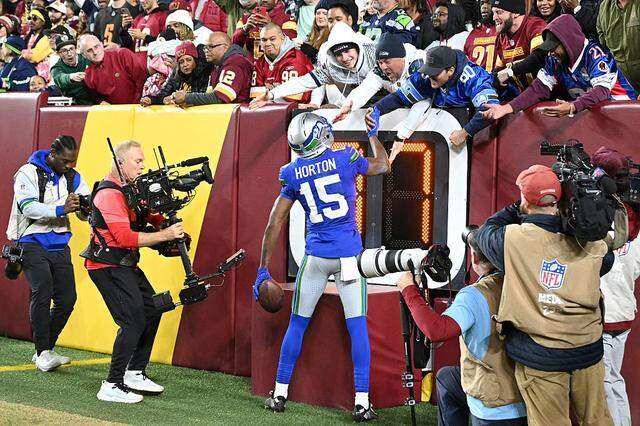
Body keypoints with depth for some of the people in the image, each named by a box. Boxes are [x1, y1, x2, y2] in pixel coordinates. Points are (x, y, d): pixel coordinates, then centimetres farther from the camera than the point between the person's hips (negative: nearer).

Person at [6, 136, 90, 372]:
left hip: (60, 245, 5)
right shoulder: (28, 173, -7)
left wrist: (86, 206, -17)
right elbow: (28, 207, -20)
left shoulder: (73, 178, 9)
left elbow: (86, 214, 7)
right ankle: (43, 352, -12)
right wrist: (61, 209, -32)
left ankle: (46, 350, 17)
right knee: (42, 292, -20)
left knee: (67, 298, 0)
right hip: (33, 244, -5)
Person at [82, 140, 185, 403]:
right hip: (107, 266, -10)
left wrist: (164, 222, -7)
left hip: (125, 264, 10)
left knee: (152, 311, 13)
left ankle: (134, 374, 22)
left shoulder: (131, 189, 11)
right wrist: (165, 235, -26)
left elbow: (149, 216, 15)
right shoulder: (109, 194, -19)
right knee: (134, 320, -15)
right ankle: (112, 386, -11)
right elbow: (125, 237, -27)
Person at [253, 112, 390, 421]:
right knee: (357, 326, 1)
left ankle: (280, 394, 19)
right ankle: (362, 401, -1)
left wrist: (263, 270, 5)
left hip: (316, 255, 2)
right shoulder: (345, 159, -5)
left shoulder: (292, 173, 1)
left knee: (297, 323, 14)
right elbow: (383, 165, 16)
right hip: (349, 255, -2)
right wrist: (373, 134, 29)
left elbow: (274, 224, 1)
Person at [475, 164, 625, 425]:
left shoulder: (513, 239, -9)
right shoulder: (588, 244, -2)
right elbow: (605, 262, 19)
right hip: (588, 351, 2)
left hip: (539, 357, -2)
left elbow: (485, 232, 12)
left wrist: (517, 210, 18)